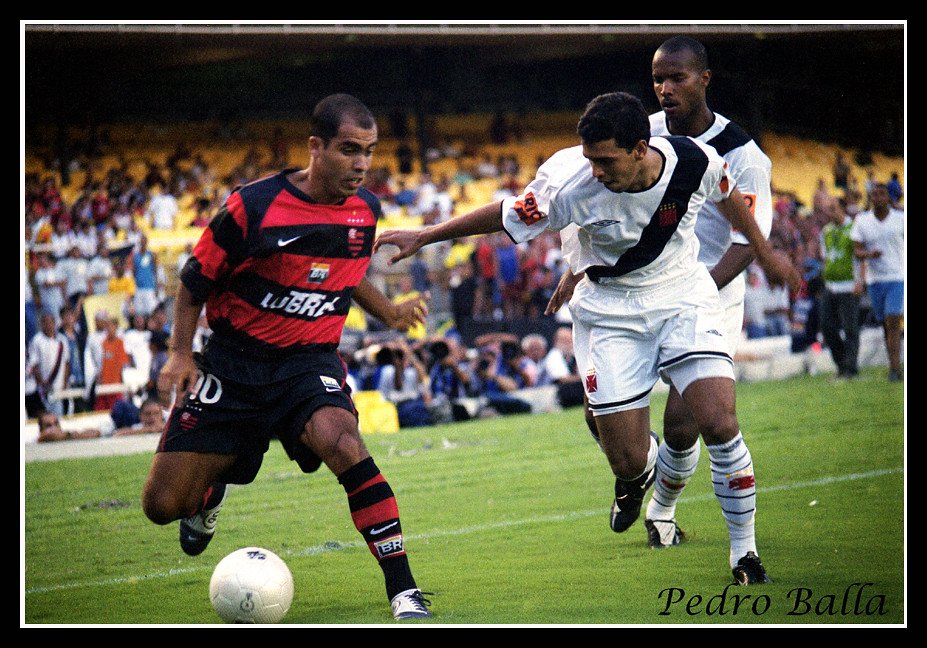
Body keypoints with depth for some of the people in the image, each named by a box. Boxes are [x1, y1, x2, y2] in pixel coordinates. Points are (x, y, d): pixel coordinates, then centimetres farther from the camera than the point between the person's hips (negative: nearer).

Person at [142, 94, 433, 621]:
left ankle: (404, 592, -29)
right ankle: (210, 494, 36)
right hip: (233, 361, -1)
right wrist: (181, 353, -7)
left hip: (310, 361, 1)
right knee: (163, 505, -4)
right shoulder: (255, 206, -15)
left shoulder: (366, 210, 0)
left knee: (343, 443, -33)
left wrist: (389, 313, 11)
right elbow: (198, 278, -1)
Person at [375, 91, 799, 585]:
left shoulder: (696, 162, -19)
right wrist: (424, 237, -5)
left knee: (720, 423, -16)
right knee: (628, 459, -7)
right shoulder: (570, 185, -25)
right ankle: (635, 478, 35)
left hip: (683, 297, 1)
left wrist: (765, 253, 20)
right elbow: (505, 216, -7)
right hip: (608, 312, -1)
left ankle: (744, 553, 5)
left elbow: (728, 196, 6)